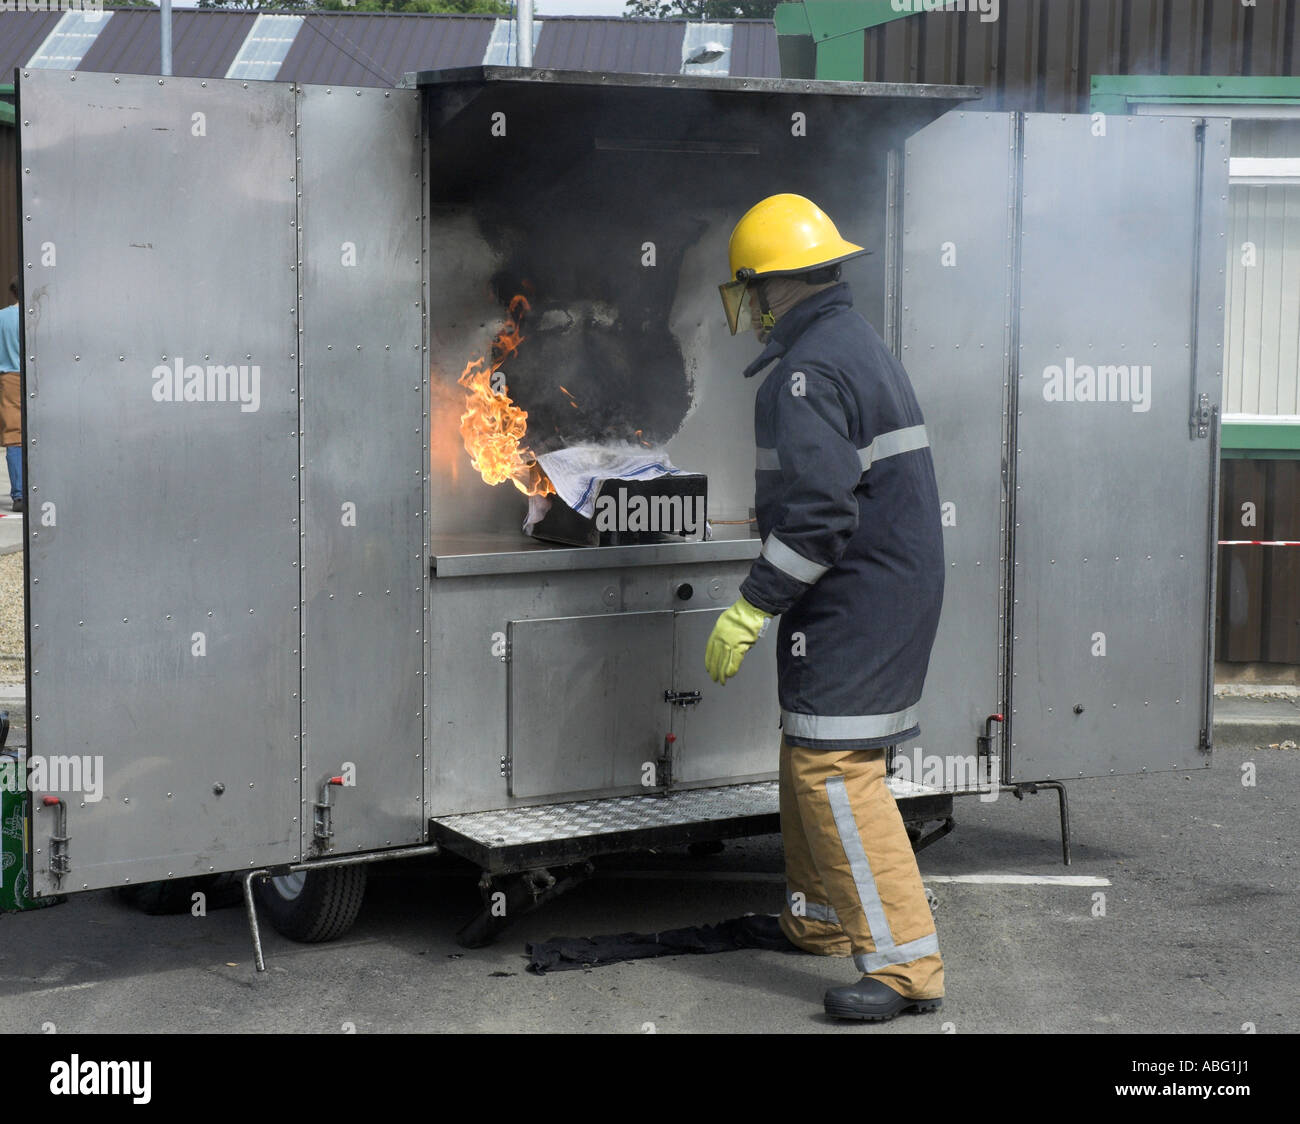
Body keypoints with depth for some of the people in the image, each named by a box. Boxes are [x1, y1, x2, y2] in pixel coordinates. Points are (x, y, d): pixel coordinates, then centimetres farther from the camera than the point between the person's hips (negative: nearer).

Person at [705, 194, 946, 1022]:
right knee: (810, 754, 20)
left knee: (835, 769, -10)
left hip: (854, 602, -11)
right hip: (894, 584, 11)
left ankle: (906, 963, -10)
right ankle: (821, 919, 33)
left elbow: (817, 512, -25)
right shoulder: (858, 343, 16)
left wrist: (751, 610, -20)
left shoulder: (807, 370, -17)